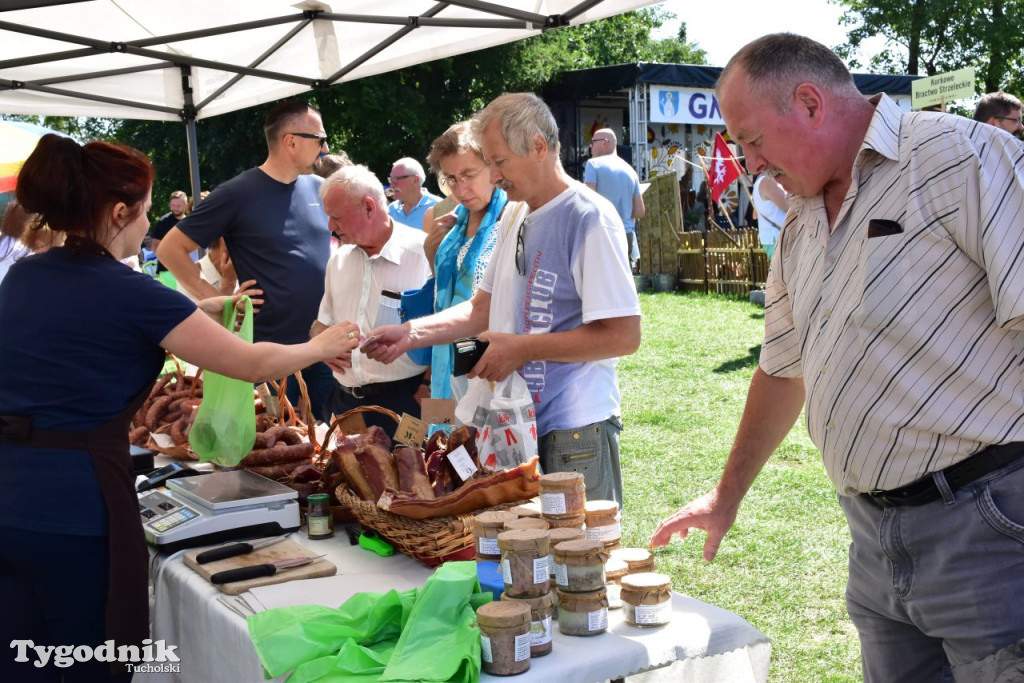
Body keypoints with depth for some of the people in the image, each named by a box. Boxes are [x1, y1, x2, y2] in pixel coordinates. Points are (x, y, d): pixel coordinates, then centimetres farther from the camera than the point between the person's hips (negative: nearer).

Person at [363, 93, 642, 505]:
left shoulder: (590, 219, -14)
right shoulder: (514, 219, 13)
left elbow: (624, 335, -19)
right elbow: (484, 308, 18)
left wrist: (521, 348, -17)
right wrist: (412, 333, 4)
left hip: (574, 430, -8)